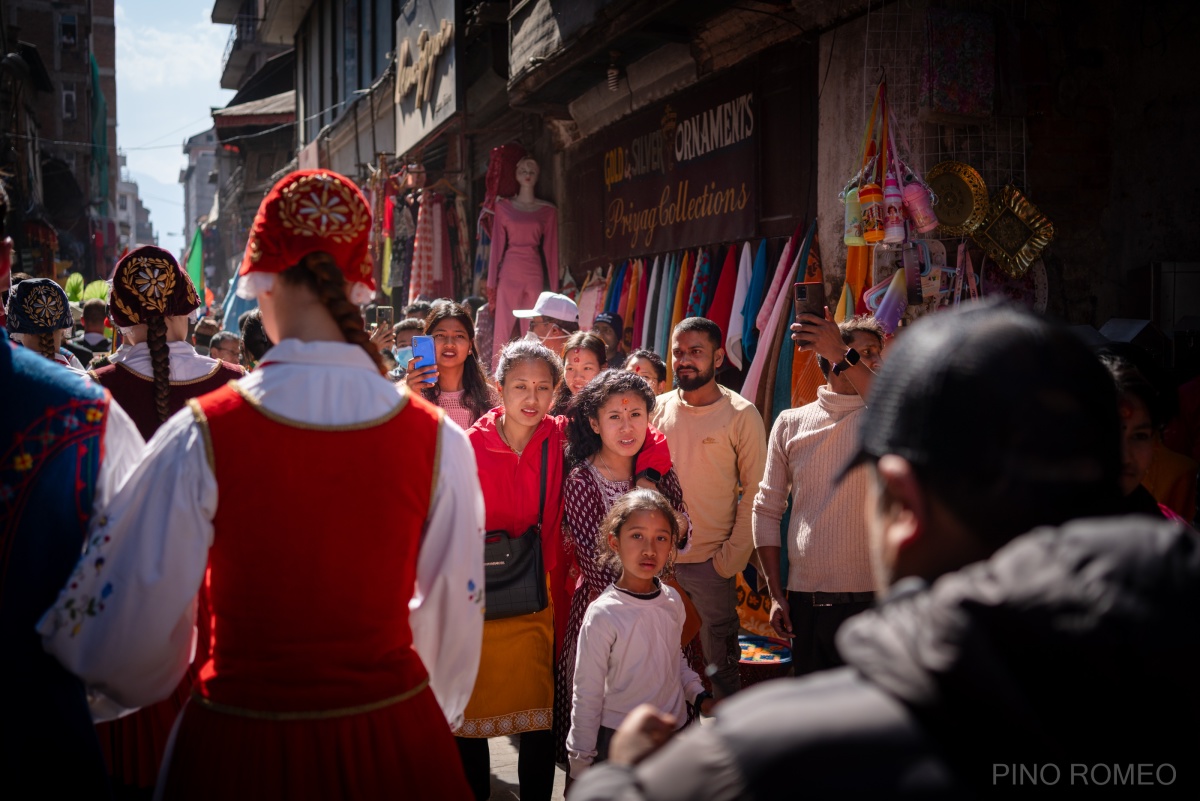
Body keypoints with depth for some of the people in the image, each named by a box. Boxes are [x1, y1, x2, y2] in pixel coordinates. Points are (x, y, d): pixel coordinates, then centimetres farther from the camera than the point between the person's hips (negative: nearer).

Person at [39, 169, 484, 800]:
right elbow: (454, 618, -1)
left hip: (242, 748, -1)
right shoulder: (439, 441, -10)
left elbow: (127, 639, -9)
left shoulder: (202, 438, -14)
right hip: (395, 744, 2)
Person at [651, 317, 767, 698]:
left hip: (712, 562, -3)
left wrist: (732, 557, -9)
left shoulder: (742, 415, -5)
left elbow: (754, 492, -4)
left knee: (721, 662, 5)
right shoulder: (657, 409, 5)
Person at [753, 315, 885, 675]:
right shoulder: (791, 423, 8)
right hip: (806, 601, 2)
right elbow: (767, 510, 11)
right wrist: (776, 594, 5)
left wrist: (844, 355, -24)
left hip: (873, 597, -2)